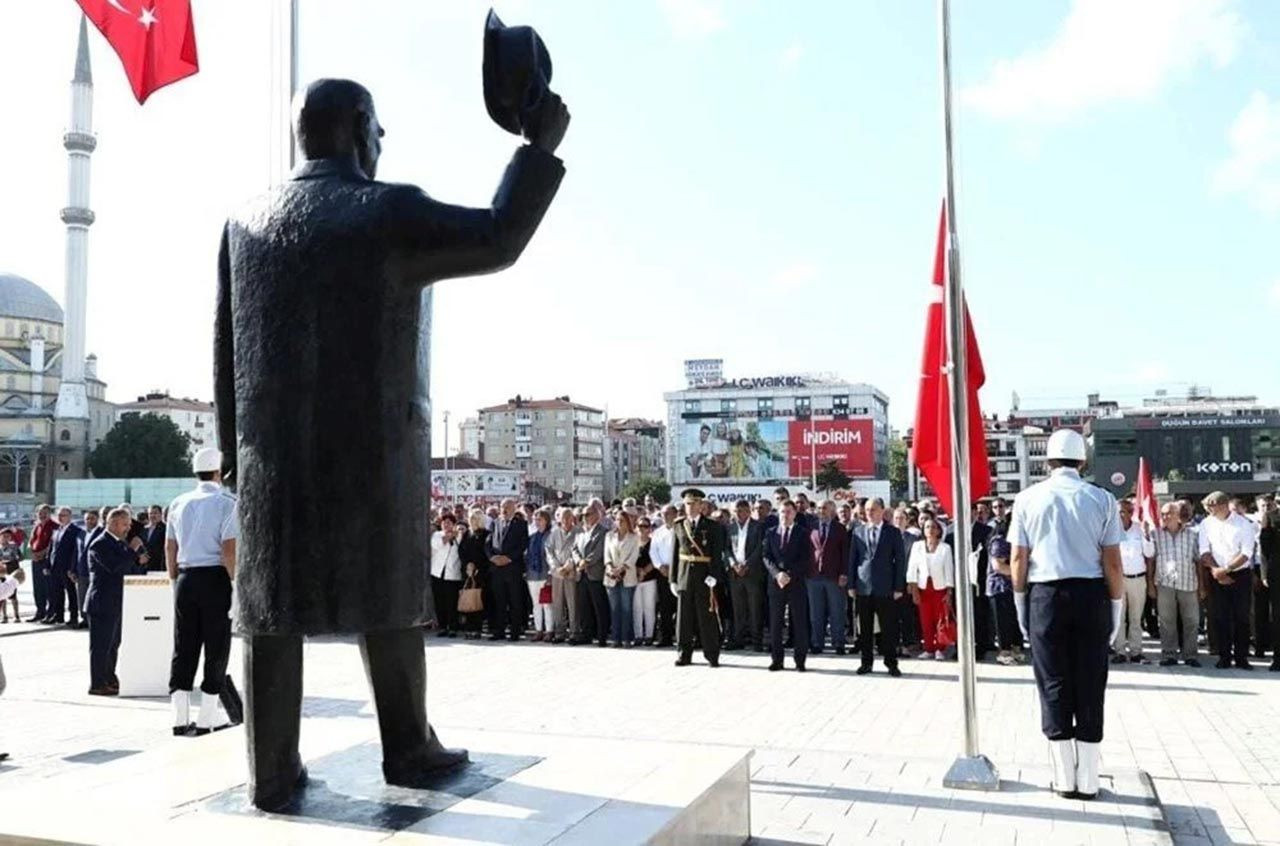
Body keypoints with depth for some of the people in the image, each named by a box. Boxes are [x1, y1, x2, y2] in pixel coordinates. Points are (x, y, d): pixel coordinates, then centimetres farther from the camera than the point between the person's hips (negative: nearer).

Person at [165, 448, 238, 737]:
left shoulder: (179, 503, 11)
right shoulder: (227, 502, -7)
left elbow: (169, 548, 13)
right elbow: (229, 551, -14)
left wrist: (176, 582, 20)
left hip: (185, 578, 5)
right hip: (215, 578, -5)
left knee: (183, 646, 9)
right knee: (216, 646, 3)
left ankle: (179, 715, 10)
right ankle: (208, 716, 6)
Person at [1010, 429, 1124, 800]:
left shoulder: (1028, 498, 0)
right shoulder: (1102, 499, 0)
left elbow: (1018, 559, 0)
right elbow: (1113, 563, -3)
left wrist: (1021, 604, 9)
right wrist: (1116, 608, 5)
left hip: (1045, 596, 0)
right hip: (1091, 595, 0)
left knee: (1054, 686, 7)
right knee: (1090, 687, 7)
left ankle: (1064, 779, 12)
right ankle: (1087, 781, 12)